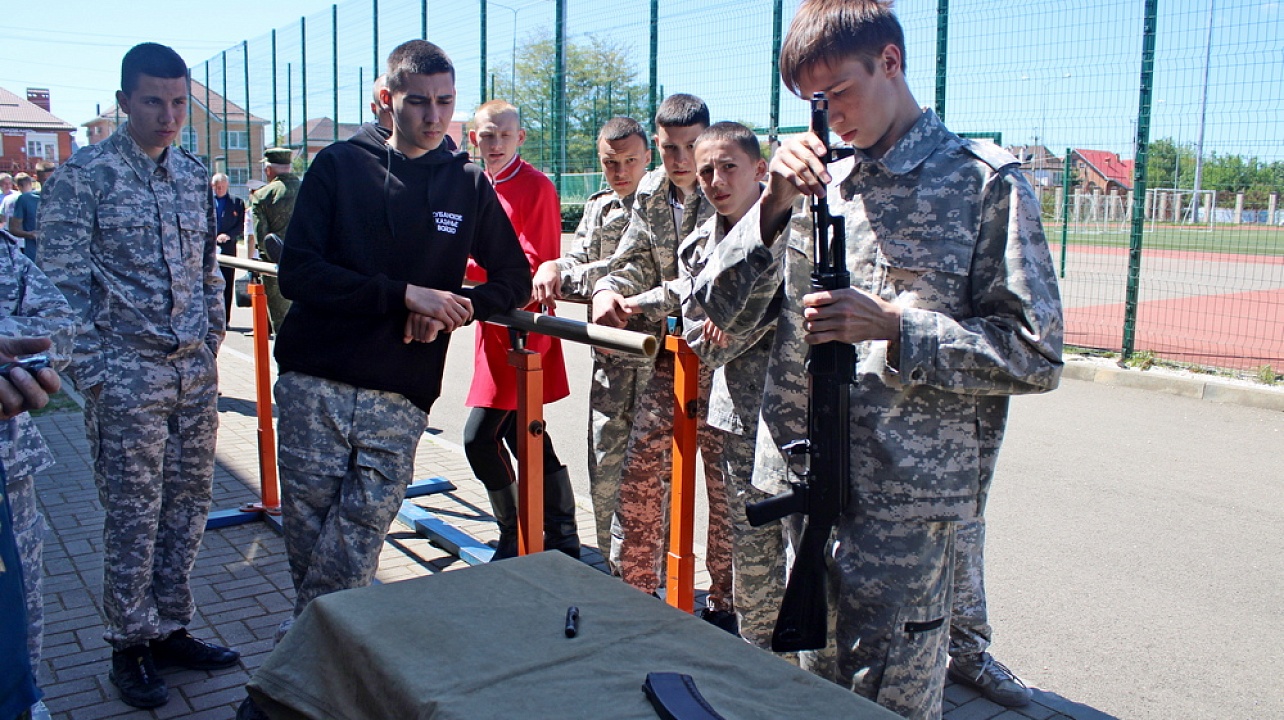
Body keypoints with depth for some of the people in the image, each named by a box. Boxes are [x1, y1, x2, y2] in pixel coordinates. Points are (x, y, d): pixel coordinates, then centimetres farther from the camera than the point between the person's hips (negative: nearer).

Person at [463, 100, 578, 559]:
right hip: (496, 327, 9)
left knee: (479, 436, -9)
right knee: (522, 436, 15)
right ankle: (562, 542, 27)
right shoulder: (482, 188, 14)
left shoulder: (536, 187, -11)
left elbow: (530, 265, -18)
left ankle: (516, 542, 8)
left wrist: (465, 265, -22)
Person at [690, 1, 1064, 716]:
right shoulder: (816, 184, 8)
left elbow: (1035, 354, -8)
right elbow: (725, 311, 3)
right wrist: (774, 208, -11)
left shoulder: (987, 183, -5)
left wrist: (892, 326, -19)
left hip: (906, 500, -5)